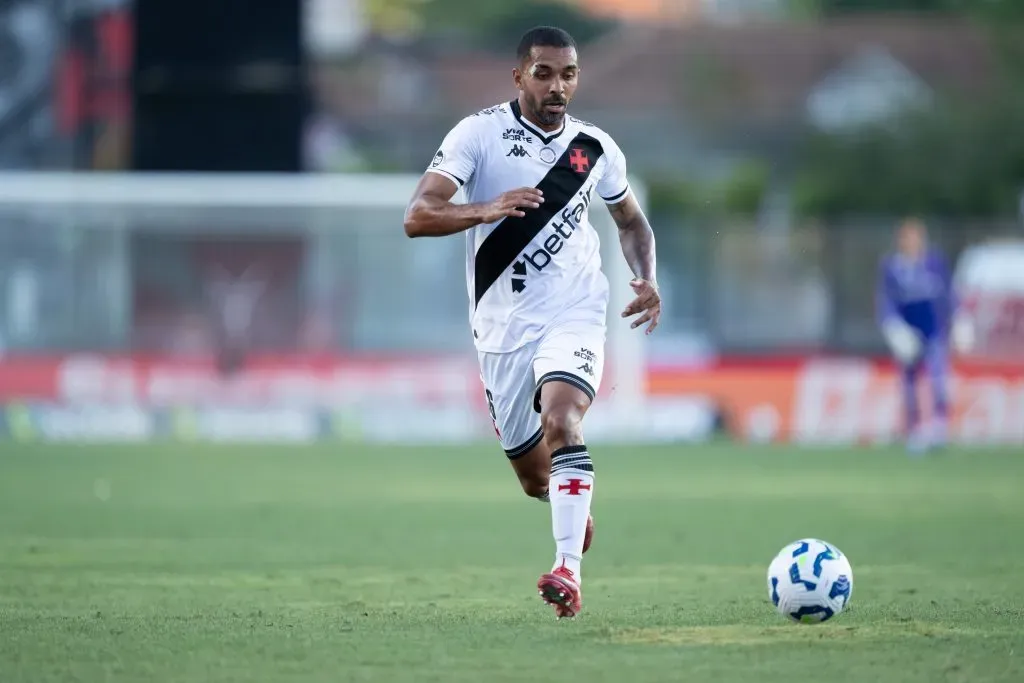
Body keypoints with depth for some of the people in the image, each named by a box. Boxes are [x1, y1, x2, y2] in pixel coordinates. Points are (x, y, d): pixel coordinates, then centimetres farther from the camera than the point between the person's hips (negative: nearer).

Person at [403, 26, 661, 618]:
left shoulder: (595, 147, 4)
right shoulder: (480, 134, -6)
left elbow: (632, 220, 22)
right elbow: (417, 216, -16)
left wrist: (647, 279, 2)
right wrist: (486, 210, -34)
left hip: (573, 317, 0)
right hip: (502, 325, 0)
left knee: (562, 422, -29)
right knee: (534, 477, 10)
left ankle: (569, 570, -36)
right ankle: (580, 513, 46)